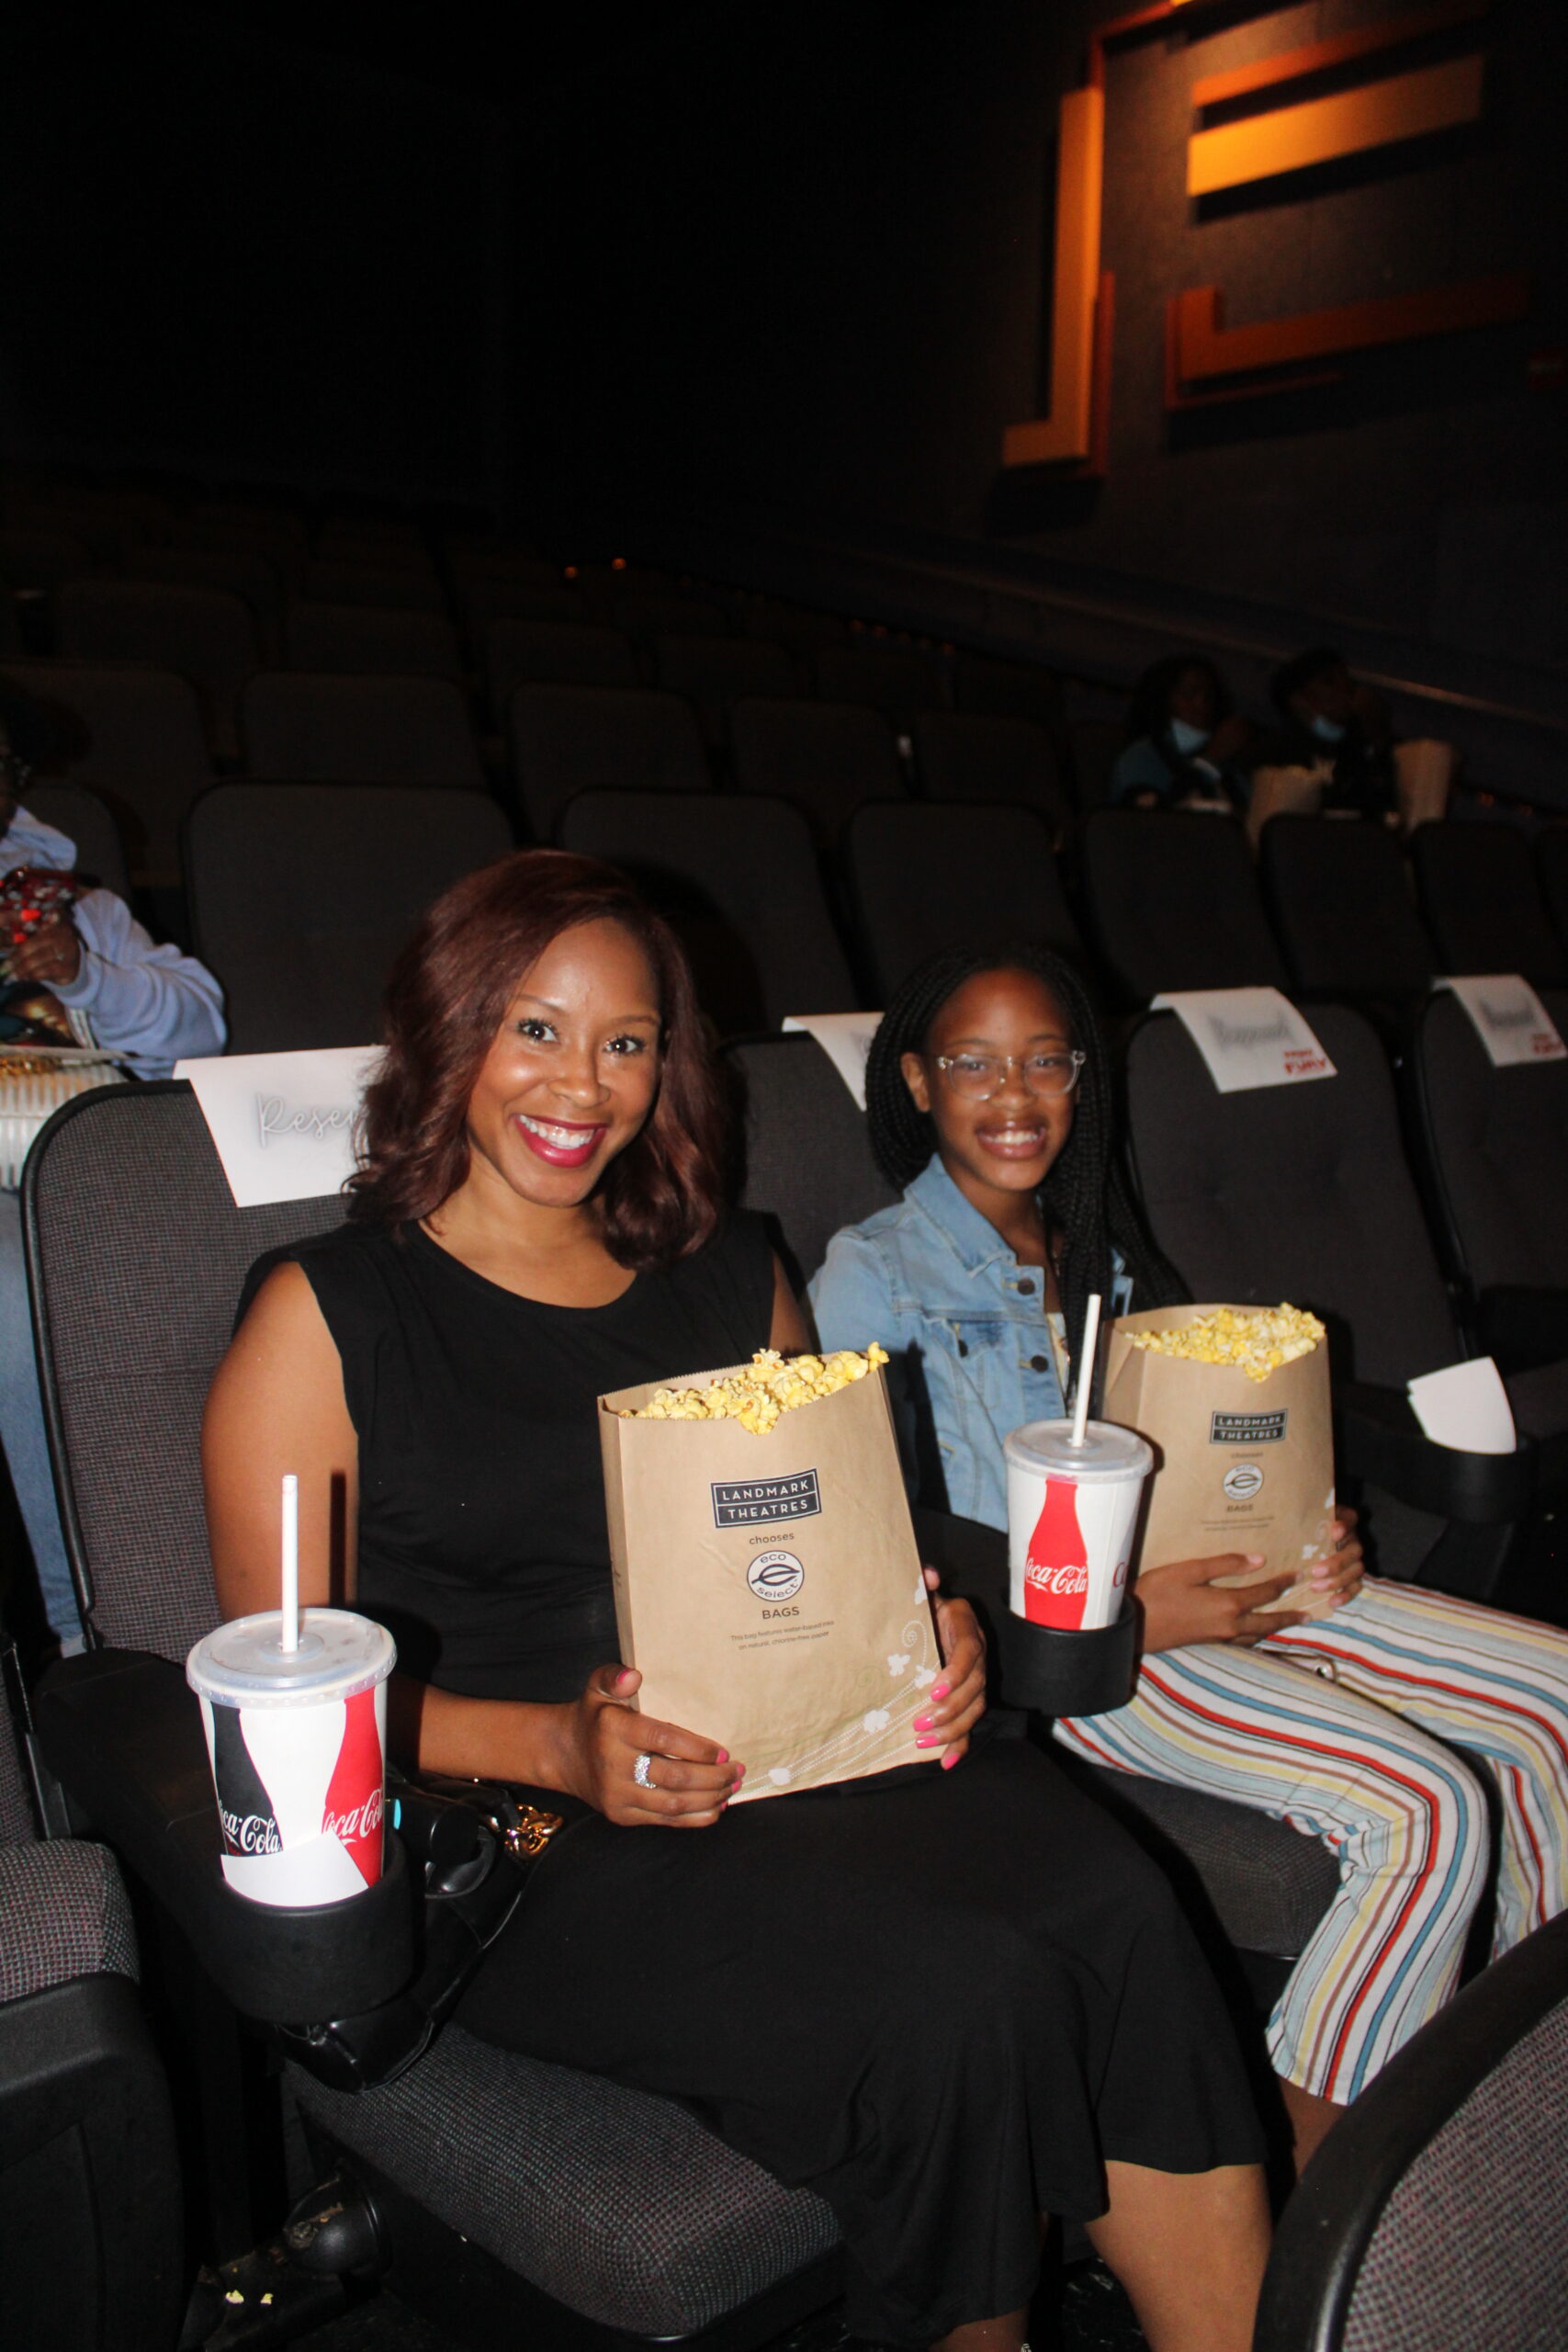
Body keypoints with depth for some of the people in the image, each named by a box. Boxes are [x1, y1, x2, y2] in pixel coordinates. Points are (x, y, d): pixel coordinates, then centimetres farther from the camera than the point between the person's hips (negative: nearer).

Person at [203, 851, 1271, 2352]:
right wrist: (560, 1748, -18)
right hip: (526, 1835, -4)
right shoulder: (328, 1312, 2)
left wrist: (928, 1639, -2)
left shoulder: (727, 1276, 17)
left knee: (1120, 1917, -23)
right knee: (966, 1998, -26)